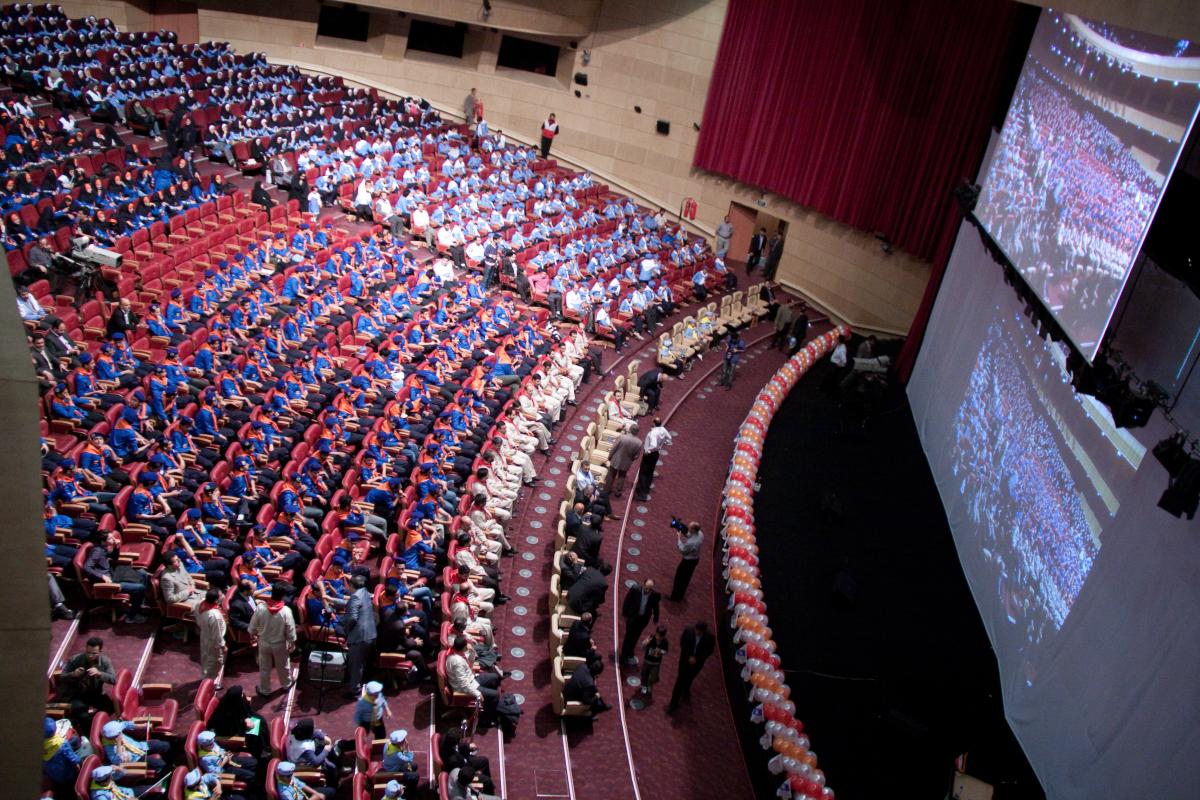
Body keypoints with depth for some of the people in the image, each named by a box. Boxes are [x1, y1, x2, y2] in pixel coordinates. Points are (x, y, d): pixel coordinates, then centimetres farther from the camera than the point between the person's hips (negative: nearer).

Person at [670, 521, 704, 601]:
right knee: (686, 577, 27)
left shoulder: (691, 543, -41)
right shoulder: (700, 533, -17)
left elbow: (682, 550, -25)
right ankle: (680, 595, 47)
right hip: (695, 558, 8)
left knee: (679, 578, 14)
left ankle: (675, 597, 32)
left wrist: (679, 538, -19)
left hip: (688, 561, -8)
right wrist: (683, 533, -15)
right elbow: (689, 536, 0)